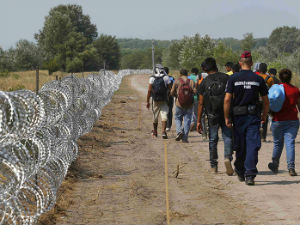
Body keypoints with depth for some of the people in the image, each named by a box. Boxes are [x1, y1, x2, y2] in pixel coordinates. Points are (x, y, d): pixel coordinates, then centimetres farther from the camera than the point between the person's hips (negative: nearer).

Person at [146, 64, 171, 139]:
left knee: (155, 116, 15)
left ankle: (155, 132, 29)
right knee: (164, 116, -3)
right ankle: (163, 131, -18)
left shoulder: (152, 78, -3)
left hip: (155, 100, 2)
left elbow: (149, 90, -6)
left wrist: (148, 101, -1)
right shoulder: (166, 78, -4)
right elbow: (170, 89, 0)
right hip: (164, 100, -2)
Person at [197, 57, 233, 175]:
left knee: (213, 140, 11)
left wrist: (199, 121, 6)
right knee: (228, 137, 5)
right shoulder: (226, 78, -1)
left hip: (212, 115, 1)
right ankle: (228, 157, -20)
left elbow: (201, 103, 1)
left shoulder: (204, 82, 0)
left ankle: (213, 166, 17)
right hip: (226, 113, -1)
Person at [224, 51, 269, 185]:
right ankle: (250, 175, -13)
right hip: (253, 116, -1)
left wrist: (226, 117, -2)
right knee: (252, 145, -3)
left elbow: (227, 99, -8)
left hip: (238, 116, 1)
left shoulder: (233, 78, -2)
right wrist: (264, 116, 20)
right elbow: (266, 101, 5)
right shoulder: (258, 79, 0)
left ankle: (240, 172, 26)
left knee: (240, 146, 12)